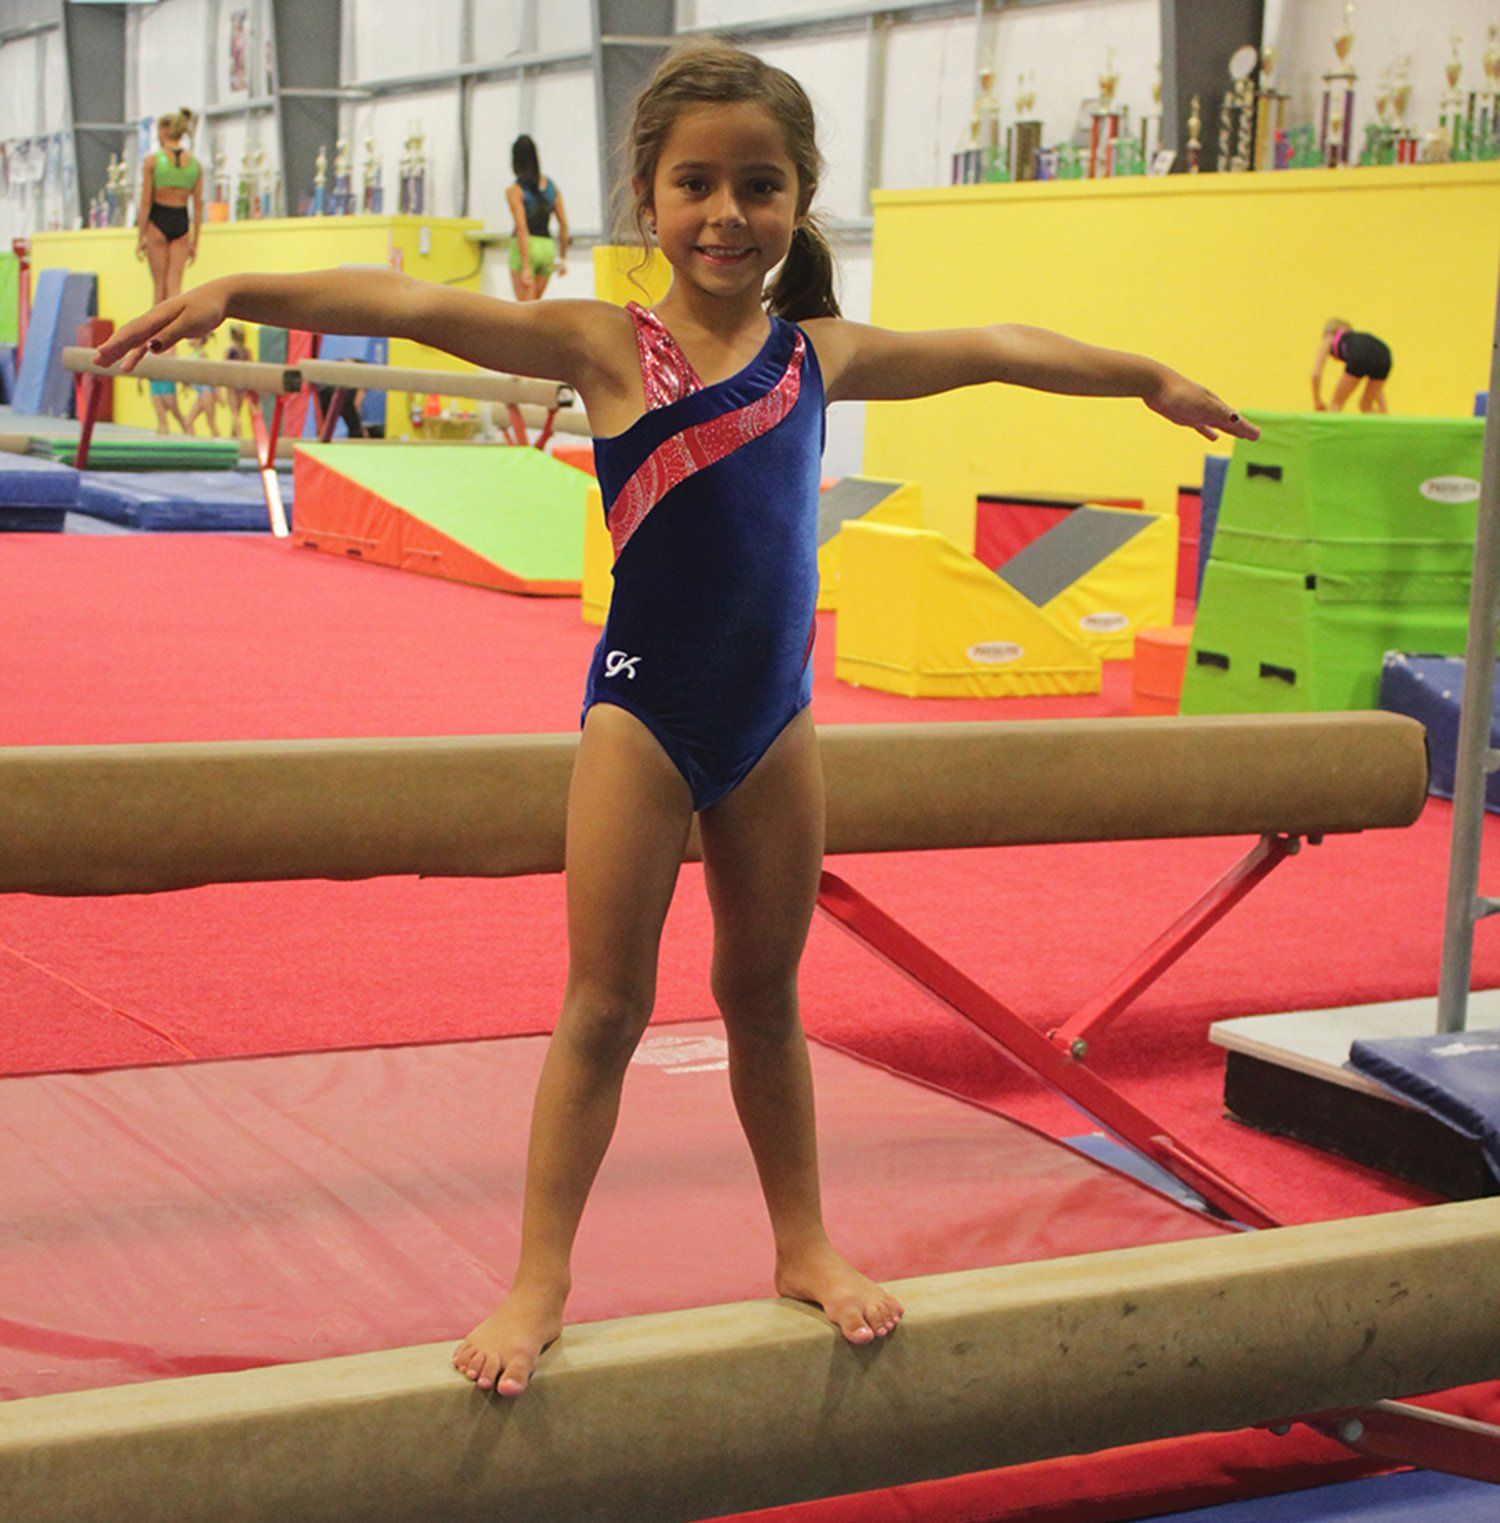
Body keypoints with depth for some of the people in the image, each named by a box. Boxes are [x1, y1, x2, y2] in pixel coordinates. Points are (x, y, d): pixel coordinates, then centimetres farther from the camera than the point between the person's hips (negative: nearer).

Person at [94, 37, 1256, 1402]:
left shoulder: (821, 353, 4)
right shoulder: (605, 345, -8)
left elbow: (997, 351, 18)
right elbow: (413, 305, -20)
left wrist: (1148, 379, 28)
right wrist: (239, 293, -32)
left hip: (775, 712, 4)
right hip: (643, 711, -4)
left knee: (766, 992, 16)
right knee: (604, 1003, 2)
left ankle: (804, 1247, 29)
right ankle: (539, 1281, 11)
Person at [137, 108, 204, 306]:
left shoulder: (152, 160, -6)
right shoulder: (194, 163, 4)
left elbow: (145, 201, -6)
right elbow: (198, 205, 4)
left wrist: (140, 237, -2)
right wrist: (195, 242, 10)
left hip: (158, 222, -2)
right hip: (182, 223, 2)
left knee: (160, 285, 6)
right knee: (175, 284, 3)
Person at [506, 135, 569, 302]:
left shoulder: (515, 191, -8)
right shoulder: (551, 186, 7)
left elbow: (522, 228, -15)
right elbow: (563, 223, 8)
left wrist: (525, 267, -17)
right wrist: (562, 257, 16)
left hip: (525, 249, -5)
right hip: (547, 246, 5)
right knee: (535, 303, 18)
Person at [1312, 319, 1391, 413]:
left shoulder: (1327, 339, 33)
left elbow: (1316, 374, 20)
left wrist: (1317, 400, 34)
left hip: (1359, 358, -5)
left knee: (1336, 405, 12)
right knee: (1366, 406, 24)